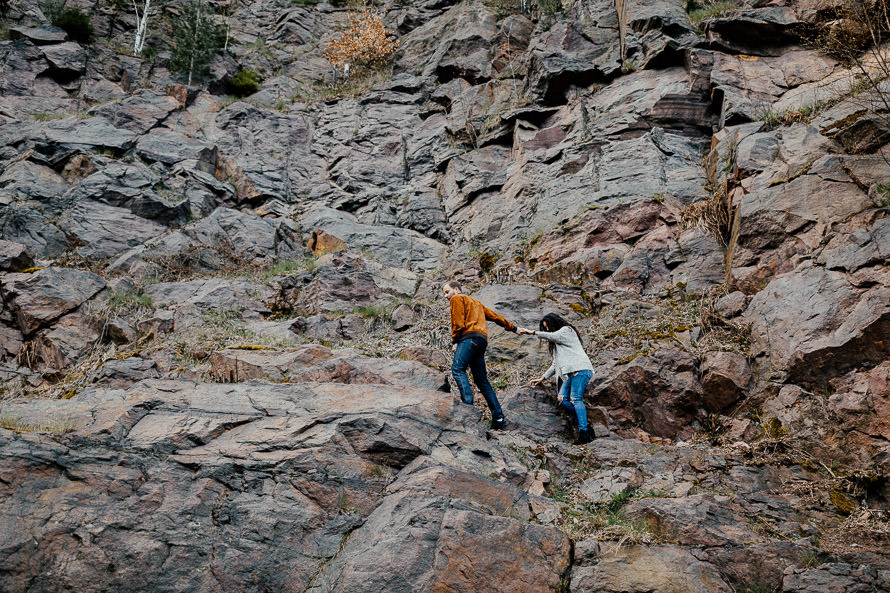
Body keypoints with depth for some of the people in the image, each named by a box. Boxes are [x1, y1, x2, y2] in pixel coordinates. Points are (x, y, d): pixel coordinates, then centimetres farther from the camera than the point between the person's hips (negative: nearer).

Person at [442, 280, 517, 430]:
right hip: (482, 340, 8)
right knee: (482, 380, 5)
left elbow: (458, 322, -5)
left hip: (470, 336, -8)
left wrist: (454, 341, -3)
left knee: (457, 368, -23)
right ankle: (498, 418, -1)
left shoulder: (457, 298, 9)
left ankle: (468, 403, -43)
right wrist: (512, 327, 47)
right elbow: (495, 316, 39)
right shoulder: (476, 302, 34)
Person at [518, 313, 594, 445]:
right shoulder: (555, 343, 32)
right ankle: (584, 423, -15)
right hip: (569, 373, 8)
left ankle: (584, 432, -29)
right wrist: (542, 379, 26)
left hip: (580, 369, -8)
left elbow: (553, 336, -9)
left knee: (575, 399, -21)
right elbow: (556, 364, 32)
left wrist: (532, 332, -3)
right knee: (562, 399, -13)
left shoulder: (567, 330, 9)